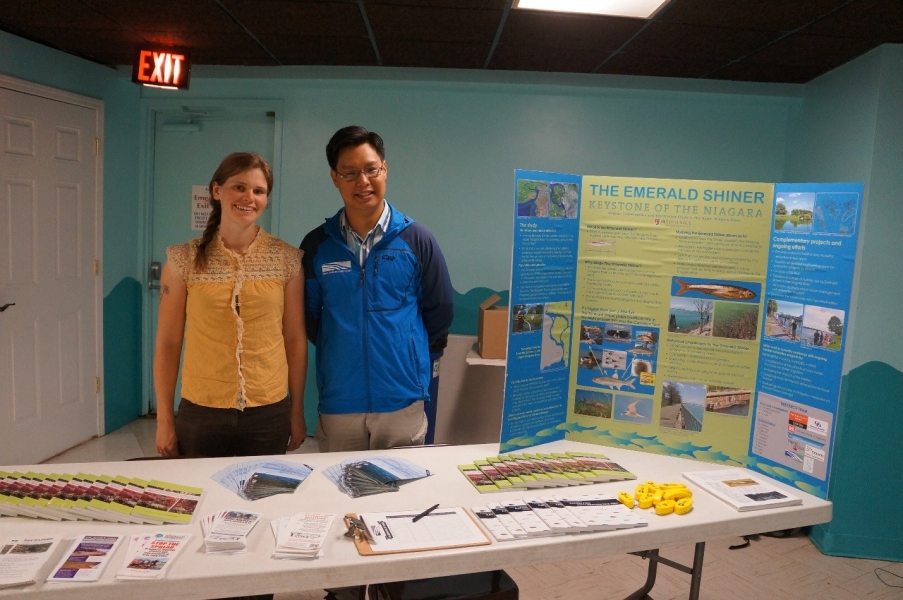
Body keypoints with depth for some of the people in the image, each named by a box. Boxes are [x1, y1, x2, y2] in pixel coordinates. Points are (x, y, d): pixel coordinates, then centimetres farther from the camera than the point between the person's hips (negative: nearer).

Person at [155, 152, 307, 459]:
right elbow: (168, 343, 1)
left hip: (270, 413, 1)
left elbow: (295, 339, 2)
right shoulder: (184, 259, -4)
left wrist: (297, 411, 5)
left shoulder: (287, 259, -3)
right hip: (201, 412, 0)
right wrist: (164, 418, 2)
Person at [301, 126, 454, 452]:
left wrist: (415, 361, 9)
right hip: (338, 404, 1)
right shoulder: (316, 244, -1)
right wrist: (339, 353, 10)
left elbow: (440, 312, 5)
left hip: (403, 402, 0)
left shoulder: (416, 240, -4)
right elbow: (307, 317, 10)